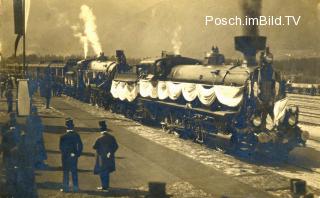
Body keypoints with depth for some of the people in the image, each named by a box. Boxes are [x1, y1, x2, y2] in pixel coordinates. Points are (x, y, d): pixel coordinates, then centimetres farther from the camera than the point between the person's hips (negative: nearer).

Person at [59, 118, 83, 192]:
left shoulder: (63, 137, -13)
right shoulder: (76, 135, -4)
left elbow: (61, 147, -9)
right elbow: (80, 146, -1)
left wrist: (64, 154, 4)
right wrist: (78, 154, 6)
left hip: (66, 156, -3)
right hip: (74, 156, 3)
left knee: (66, 172, 6)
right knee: (74, 172, 9)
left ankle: (66, 187, 8)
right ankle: (75, 187, 12)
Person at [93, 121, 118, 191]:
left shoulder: (99, 139, -19)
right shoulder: (111, 137, -4)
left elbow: (94, 147, -9)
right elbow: (116, 146, -2)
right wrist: (111, 153, 5)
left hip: (102, 159, -5)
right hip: (109, 158, 6)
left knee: (102, 172, 6)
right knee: (107, 172, 19)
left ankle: (104, 186, 10)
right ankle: (106, 185, 28)